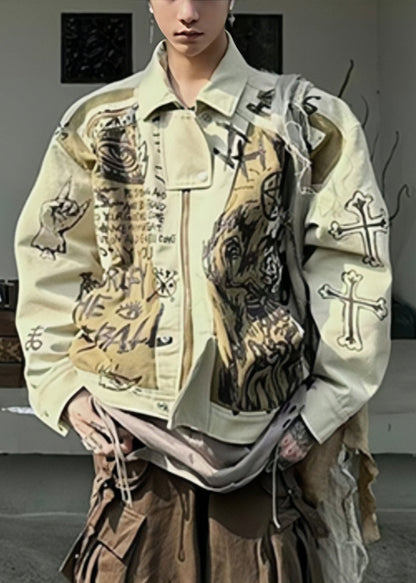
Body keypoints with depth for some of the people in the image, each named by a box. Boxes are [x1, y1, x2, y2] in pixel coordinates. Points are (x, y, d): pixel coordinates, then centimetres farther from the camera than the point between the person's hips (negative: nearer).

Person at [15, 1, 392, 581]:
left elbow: (353, 272, 0)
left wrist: (321, 409, -5)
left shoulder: (308, 121, 1)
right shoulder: (97, 123, 8)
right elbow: (48, 264, 13)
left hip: (262, 441, -1)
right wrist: (61, 385, 3)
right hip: (134, 438, 2)